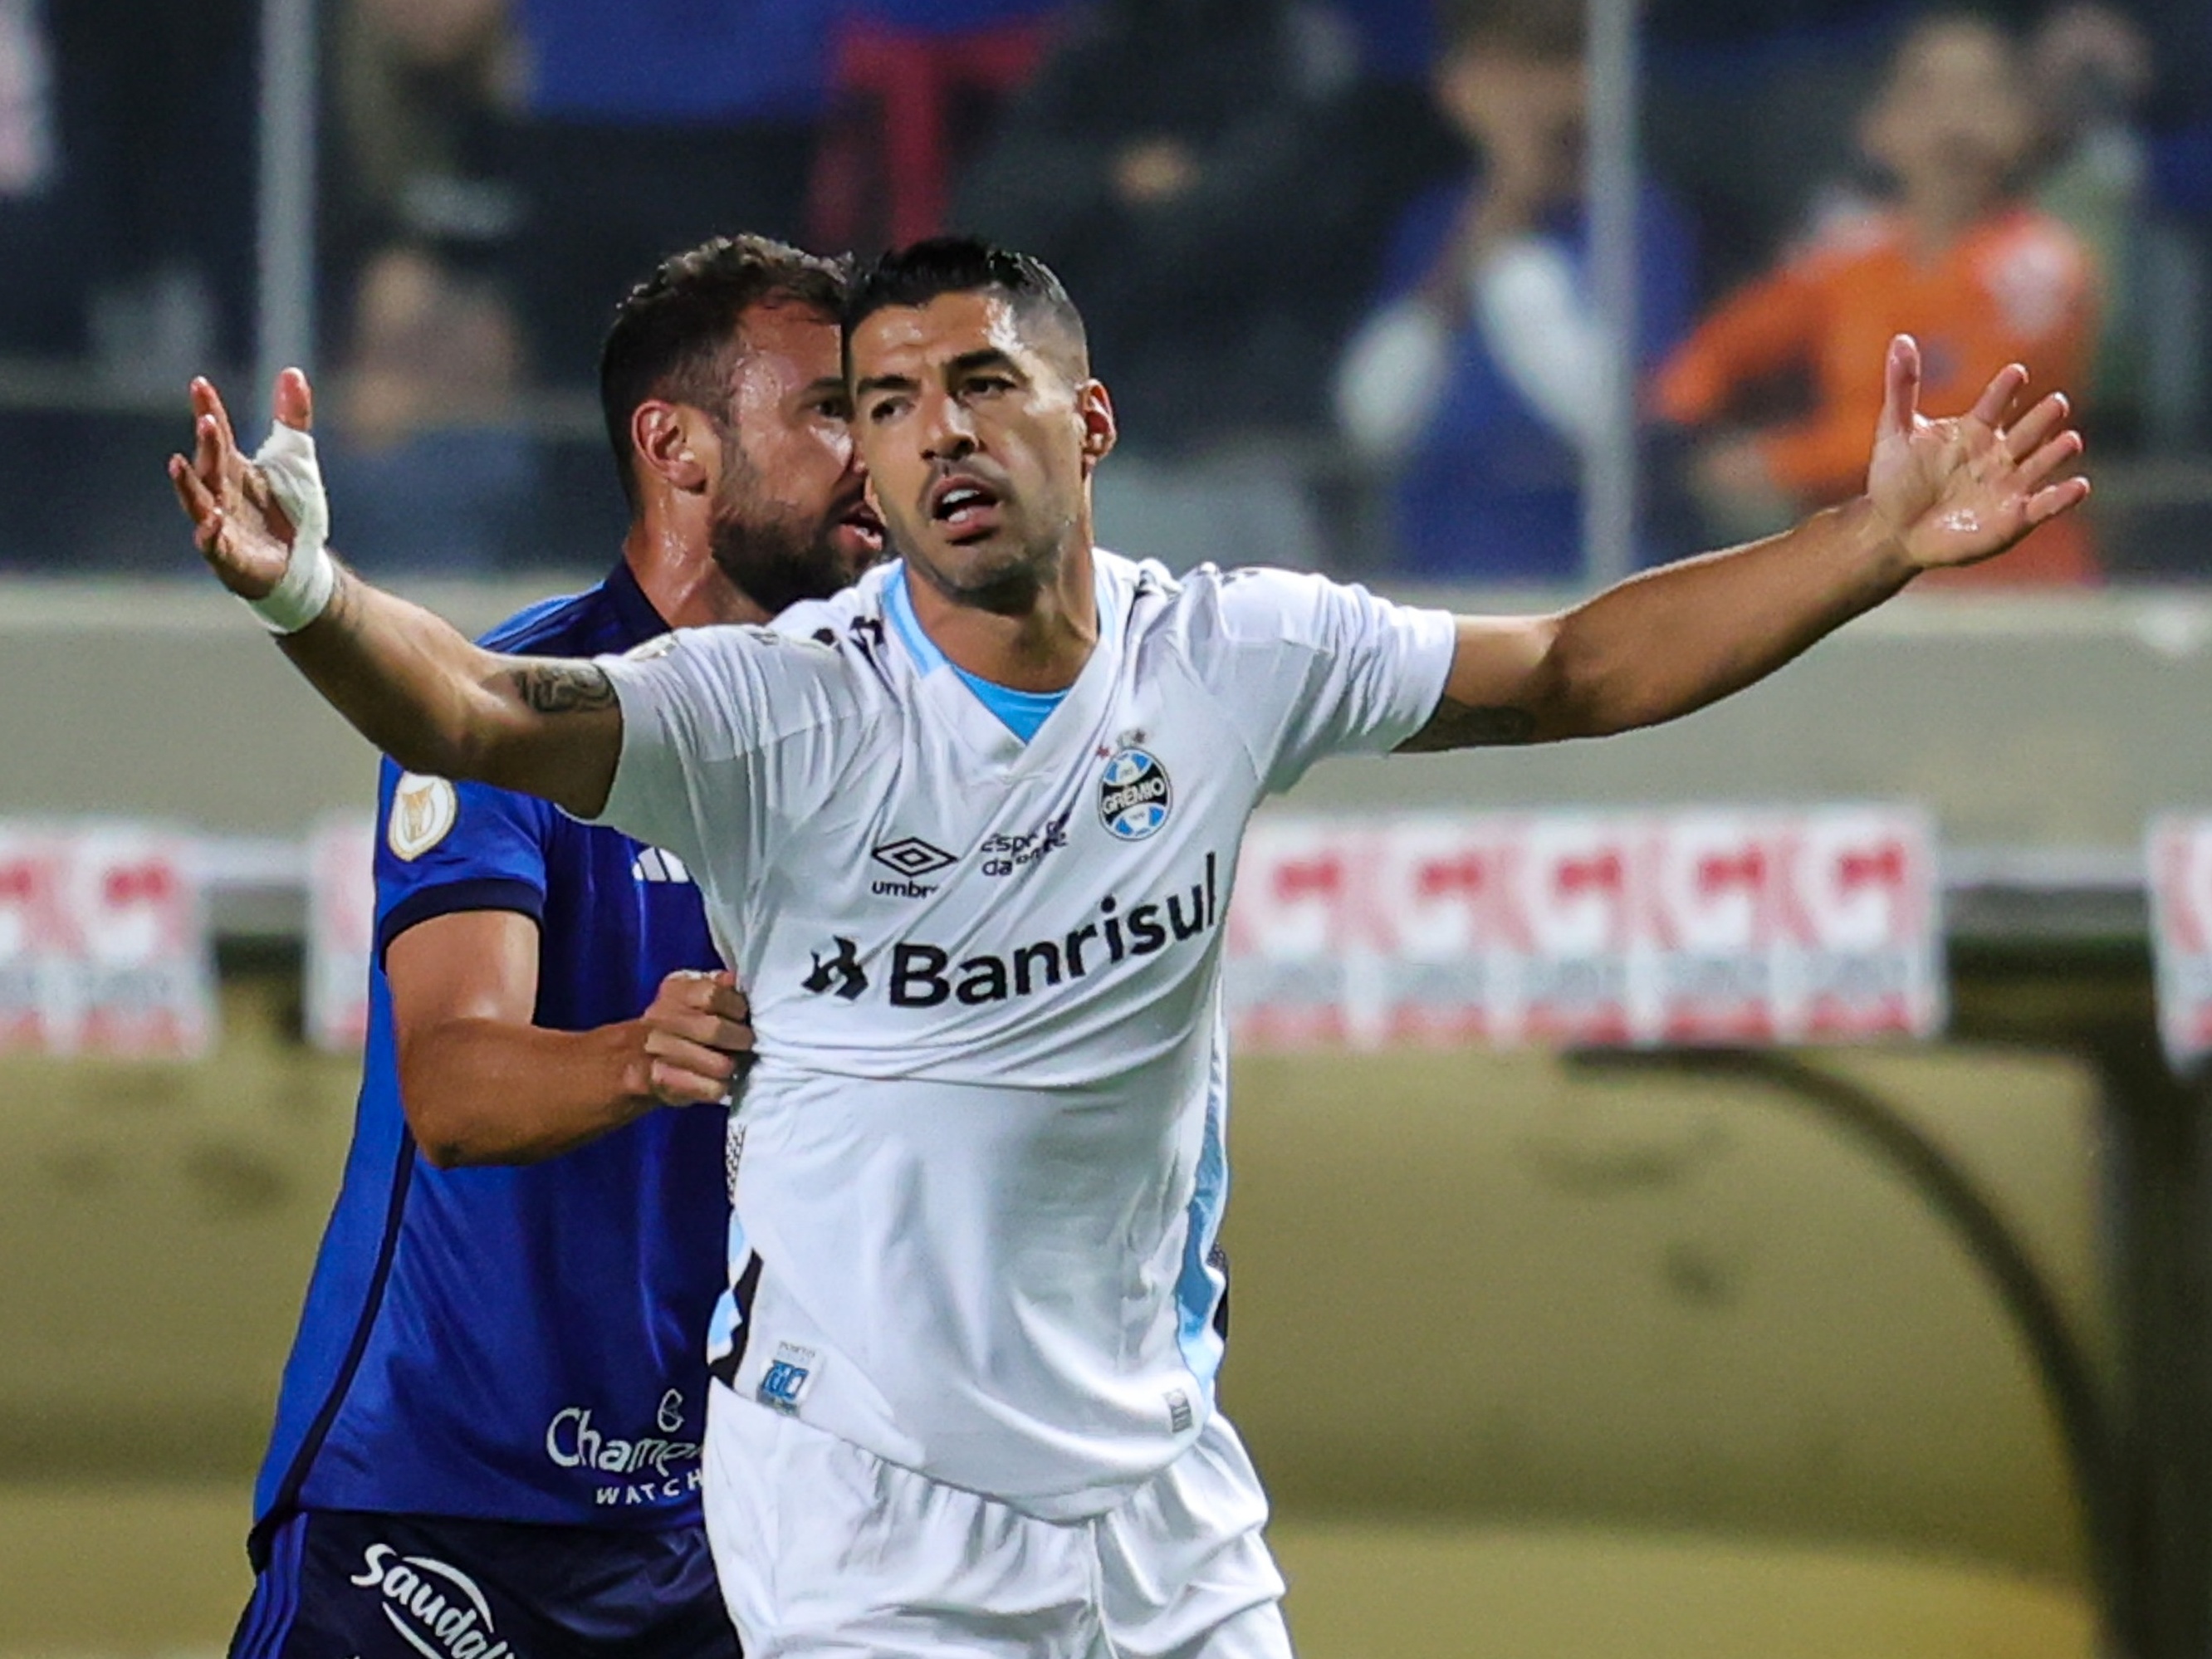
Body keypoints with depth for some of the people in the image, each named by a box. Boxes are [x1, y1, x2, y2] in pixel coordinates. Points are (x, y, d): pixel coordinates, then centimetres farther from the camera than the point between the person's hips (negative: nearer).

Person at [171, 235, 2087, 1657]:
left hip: (1155, 1481, 4)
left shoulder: (1236, 659, -2)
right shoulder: (790, 708, -15)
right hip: (864, 1504, -4)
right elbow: (484, 714, -30)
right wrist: (308, 589, -51)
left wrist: (1881, 538, 0)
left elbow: (1574, 671, 8)